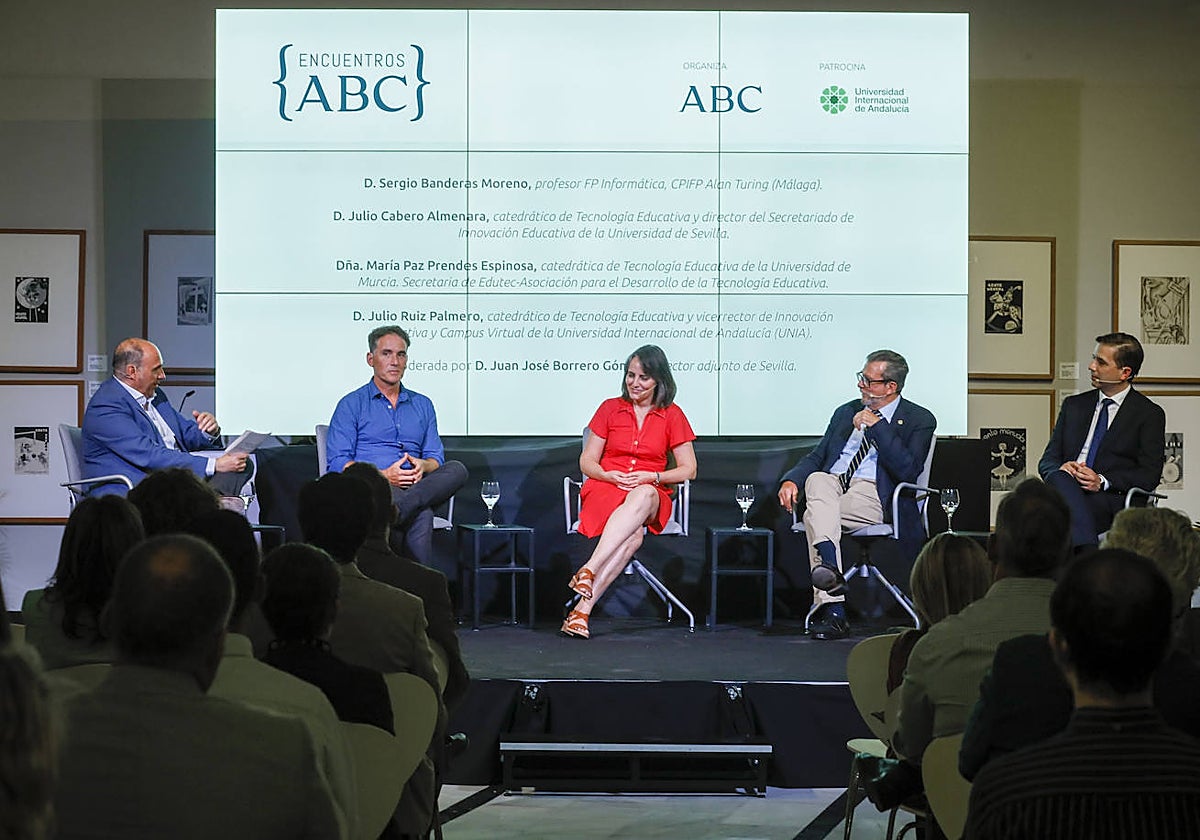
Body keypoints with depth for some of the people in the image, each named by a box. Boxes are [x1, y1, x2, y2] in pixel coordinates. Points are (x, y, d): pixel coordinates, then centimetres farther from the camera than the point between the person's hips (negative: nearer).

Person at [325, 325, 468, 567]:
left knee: (457, 469, -32)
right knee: (421, 516, -38)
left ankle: (397, 512, -51)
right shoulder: (352, 404, 11)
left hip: (415, 486, 4)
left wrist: (423, 465, -7)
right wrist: (383, 475, -15)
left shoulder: (422, 405, 25)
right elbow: (337, 463, 0)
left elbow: (436, 457, 20)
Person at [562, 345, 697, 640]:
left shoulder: (672, 416, 10)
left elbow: (688, 470, 7)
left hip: (650, 493, 0)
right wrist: (610, 476, -10)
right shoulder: (610, 408, 12)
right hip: (606, 489, 0)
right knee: (633, 534, -37)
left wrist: (650, 477, -10)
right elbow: (587, 461, 12)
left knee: (642, 496, -42)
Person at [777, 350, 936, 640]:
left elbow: (908, 470, -8)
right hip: (832, 484, 5)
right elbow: (816, 458, 21)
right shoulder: (846, 412, 26)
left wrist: (877, 427, -10)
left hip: (873, 497, -4)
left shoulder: (919, 420, 7)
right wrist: (791, 480, 0)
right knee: (817, 480, -35)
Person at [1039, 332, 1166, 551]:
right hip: (1067, 489, 4)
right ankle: (1088, 552, -51)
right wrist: (1061, 468, -6)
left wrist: (1103, 481, -16)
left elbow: (1150, 475, 0)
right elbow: (1047, 460, 20)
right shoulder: (1073, 405, 24)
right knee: (1060, 478, -35)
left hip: (1113, 502, -3)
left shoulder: (1149, 414, 10)